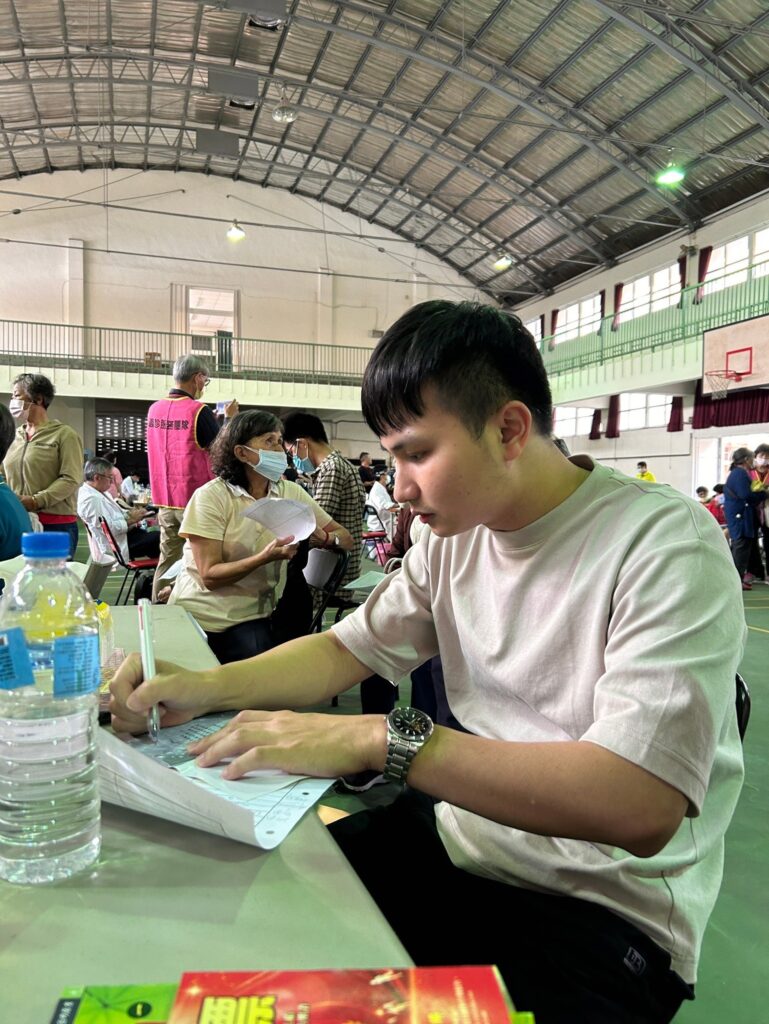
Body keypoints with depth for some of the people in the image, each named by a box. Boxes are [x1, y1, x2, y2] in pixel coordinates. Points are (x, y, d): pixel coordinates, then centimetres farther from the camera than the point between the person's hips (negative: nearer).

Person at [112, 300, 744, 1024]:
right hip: (458, 836, 6)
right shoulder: (455, 533, 3)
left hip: (605, 906, -5)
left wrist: (382, 740, -31)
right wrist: (207, 687, -9)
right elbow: (348, 649, 8)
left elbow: (641, 808, -29)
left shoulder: (666, 545, -20)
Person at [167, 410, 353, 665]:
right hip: (200, 616, -3)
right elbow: (209, 576, -17)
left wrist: (325, 539, -20)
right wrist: (265, 557, -31)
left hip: (252, 618, 3)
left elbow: (346, 539, 3)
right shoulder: (210, 497, -11)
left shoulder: (291, 493, 3)